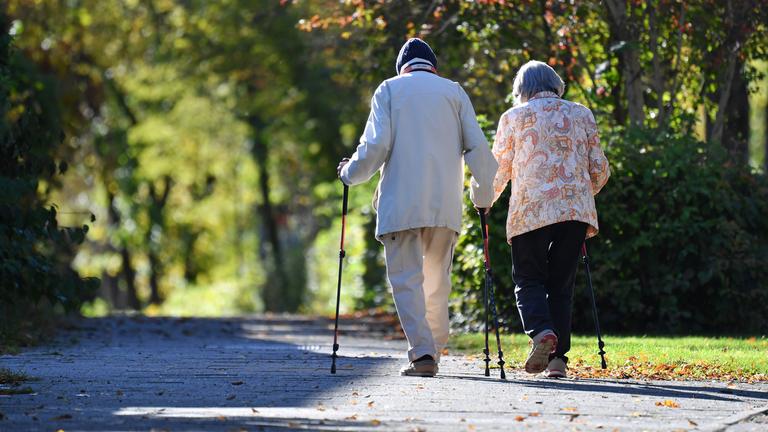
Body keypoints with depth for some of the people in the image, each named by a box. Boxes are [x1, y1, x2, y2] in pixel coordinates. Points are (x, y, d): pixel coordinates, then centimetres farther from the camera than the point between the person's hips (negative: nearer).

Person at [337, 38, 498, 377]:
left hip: (401, 203, -2)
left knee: (406, 277, -3)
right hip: (446, 205, 3)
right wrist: (483, 194, 18)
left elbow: (376, 145, -4)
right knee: (437, 279, 12)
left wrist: (350, 173, 13)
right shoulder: (454, 91, 13)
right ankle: (434, 349, 15)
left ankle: (422, 353, -15)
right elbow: (477, 148, 7)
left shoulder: (389, 90, 7)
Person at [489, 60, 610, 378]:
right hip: (576, 209, 2)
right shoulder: (582, 114, 14)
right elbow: (599, 169, 13)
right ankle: (557, 358, 2)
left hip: (530, 210, -2)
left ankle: (541, 331, -23)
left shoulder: (513, 117, 7)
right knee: (561, 283, 10)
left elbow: (498, 170, 7)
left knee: (528, 279, 5)